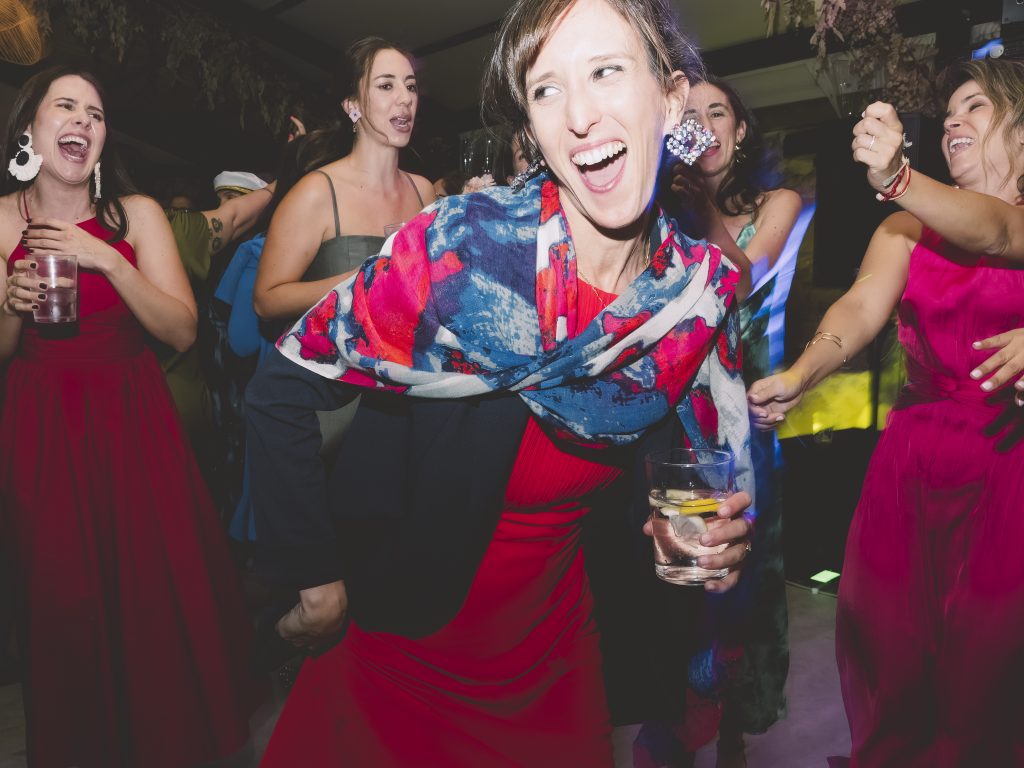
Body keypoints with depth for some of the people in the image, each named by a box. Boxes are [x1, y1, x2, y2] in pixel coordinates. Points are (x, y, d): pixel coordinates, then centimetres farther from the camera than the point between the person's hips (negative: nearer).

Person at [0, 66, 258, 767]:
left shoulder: (137, 213, -1)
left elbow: (183, 332, -10)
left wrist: (107, 260, -18)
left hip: (133, 419, 0)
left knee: (161, 586, 1)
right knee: (63, 598, 5)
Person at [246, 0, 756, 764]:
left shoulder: (707, 286, -12)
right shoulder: (464, 244, -26)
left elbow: (696, 449, 5)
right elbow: (283, 387, -17)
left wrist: (716, 533, -15)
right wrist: (315, 579, -15)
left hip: (561, 633, 4)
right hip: (408, 621, -3)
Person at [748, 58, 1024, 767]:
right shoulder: (909, 227, 7)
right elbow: (863, 306, -10)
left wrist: (897, 177, -38)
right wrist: (799, 375, -29)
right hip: (913, 459, 2)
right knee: (888, 645, 7)